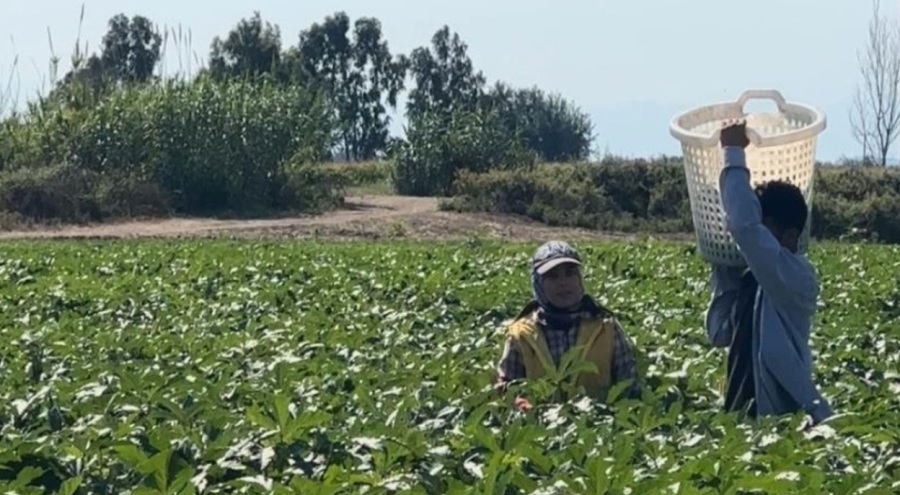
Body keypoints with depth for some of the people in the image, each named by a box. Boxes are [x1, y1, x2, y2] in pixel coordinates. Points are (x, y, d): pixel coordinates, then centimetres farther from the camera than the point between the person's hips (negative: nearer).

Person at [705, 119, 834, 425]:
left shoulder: (794, 276, -14)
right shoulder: (754, 278, 11)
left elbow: (744, 224, -27)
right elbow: (720, 334, 13)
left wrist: (734, 155, -15)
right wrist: (726, 273, 8)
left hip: (785, 417, -9)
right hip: (749, 412, 9)